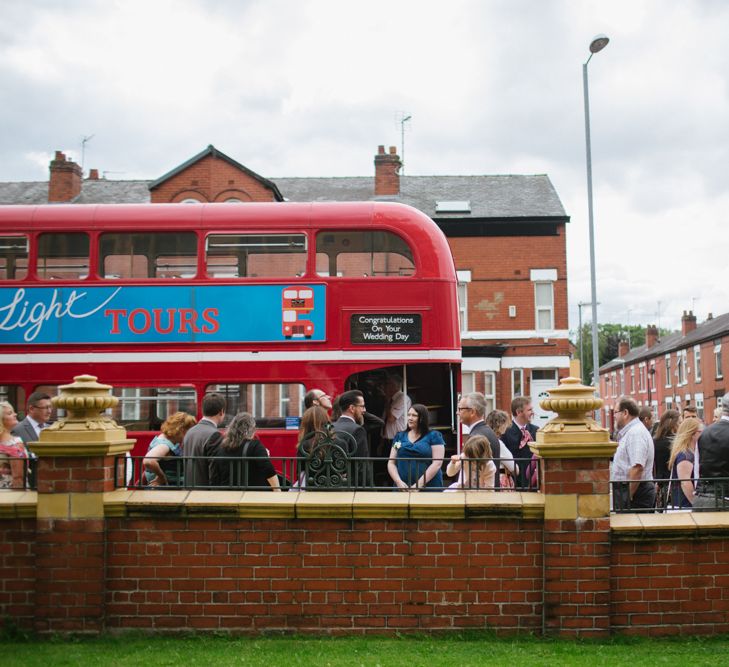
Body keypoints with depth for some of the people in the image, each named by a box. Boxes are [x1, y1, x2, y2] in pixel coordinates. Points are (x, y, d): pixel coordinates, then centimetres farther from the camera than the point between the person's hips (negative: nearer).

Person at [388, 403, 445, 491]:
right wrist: (399, 482, -6)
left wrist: (419, 484, -13)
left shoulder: (434, 436, 5)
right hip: (402, 489, 3)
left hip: (429, 487, -3)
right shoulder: (399, 436, 15)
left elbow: (437, 463, -5)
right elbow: (391, 463, 12)